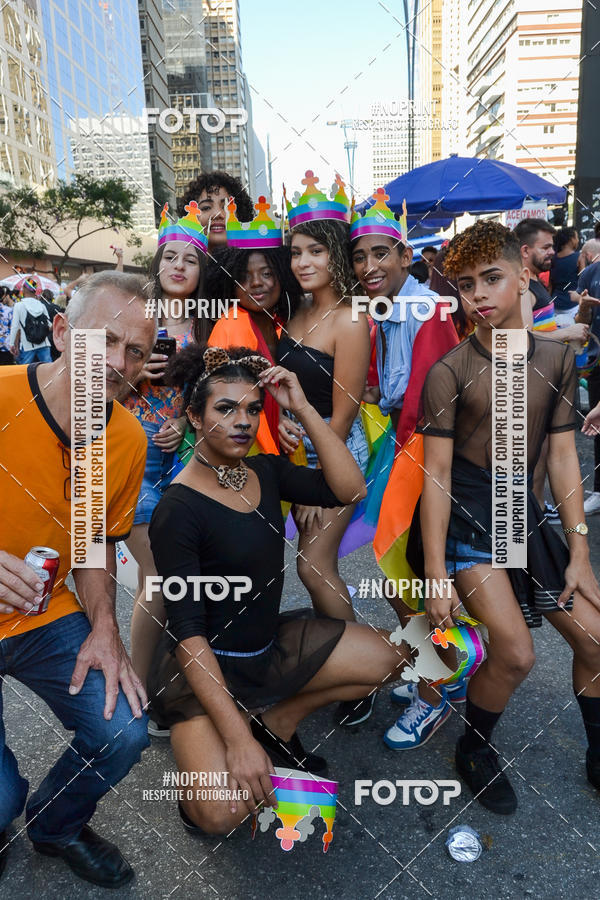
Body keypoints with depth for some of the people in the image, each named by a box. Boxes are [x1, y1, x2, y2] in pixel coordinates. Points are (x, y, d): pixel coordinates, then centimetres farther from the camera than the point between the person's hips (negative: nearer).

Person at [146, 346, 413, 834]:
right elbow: (188, 634, -23)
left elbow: (349, 489, -13)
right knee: (223, 812, -25)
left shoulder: (265, 471, 0)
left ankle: (279, 722, 15)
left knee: (394, 657, 3)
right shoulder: (178, 509, -21)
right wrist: (238, 739, -28)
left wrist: (303, 408, -16)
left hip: (273, 643, 7)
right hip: (206, 665, -7)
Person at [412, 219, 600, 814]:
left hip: (522, 508, 5)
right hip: (464, 512, -5)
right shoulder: (449, 371, -12)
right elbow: (436, 473, -13)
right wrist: (435, 575, -16)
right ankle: (474, 750, 14)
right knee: (515, 651, -17)